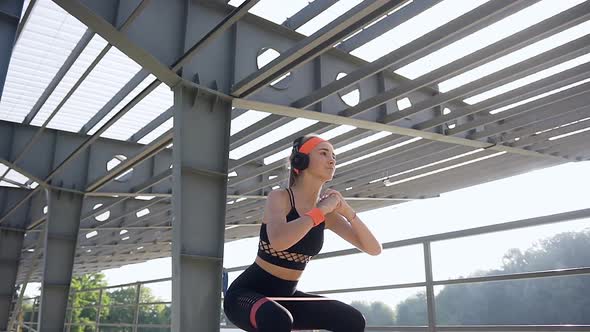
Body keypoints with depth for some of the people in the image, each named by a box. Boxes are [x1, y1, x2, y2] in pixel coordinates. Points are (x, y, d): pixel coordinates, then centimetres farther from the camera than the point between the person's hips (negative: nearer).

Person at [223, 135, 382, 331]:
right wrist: (321, 210, -28)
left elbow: (374, 249, -2)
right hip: (246, 293, -6)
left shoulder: (327, 212, 1)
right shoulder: (280, 197, -17)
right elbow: (277, 240, -40)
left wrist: (347, 211, -16)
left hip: (287, 296, 7)